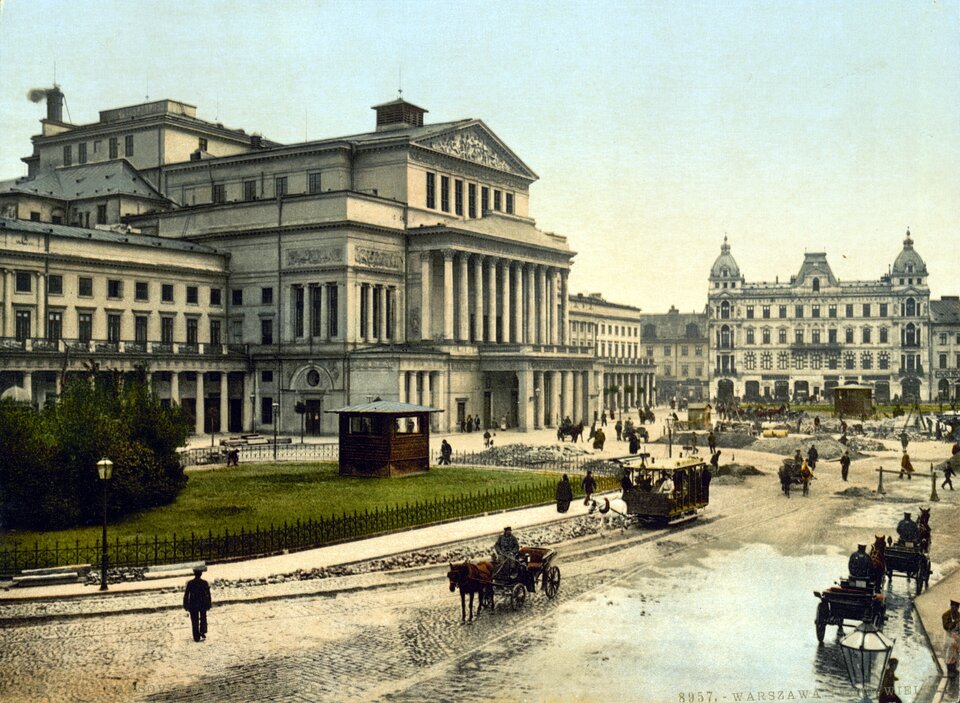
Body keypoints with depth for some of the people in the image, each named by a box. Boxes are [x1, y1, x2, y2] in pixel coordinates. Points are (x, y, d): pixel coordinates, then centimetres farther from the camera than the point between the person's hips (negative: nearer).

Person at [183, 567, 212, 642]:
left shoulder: (189, 583, -8)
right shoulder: (205, 583, -7)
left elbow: (186, 595, -6)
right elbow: (208, 595, -4)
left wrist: (185, 605, 2)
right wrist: (209, 605, 6)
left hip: (193, 605, 0)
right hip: (203, 605, 0)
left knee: (194, 621, 9)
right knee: (203, 619, 19)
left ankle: (196, 637, 9)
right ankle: (203, 632, 3)